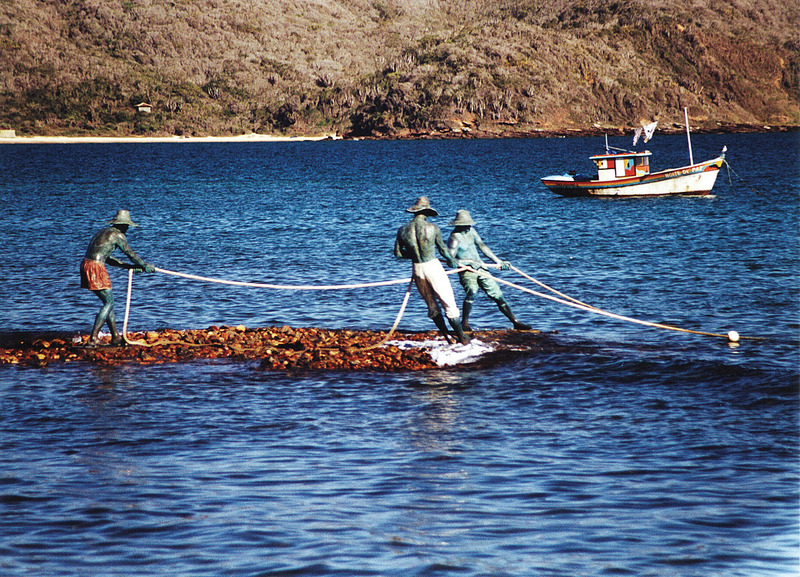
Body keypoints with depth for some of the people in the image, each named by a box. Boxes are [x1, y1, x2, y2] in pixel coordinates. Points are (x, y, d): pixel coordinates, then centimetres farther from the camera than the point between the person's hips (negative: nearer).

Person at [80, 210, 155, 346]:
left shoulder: (104, 232, 24)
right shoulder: (118, 235, -3)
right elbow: (130, 253, 0)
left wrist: (128, 266, 32)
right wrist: (144, 266, 15)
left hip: (86, 264, 9)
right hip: (96, 268, -9)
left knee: (108, 301, 17)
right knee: (109, 302, -2)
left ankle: (115, 336, 21)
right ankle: (93, 338, -8)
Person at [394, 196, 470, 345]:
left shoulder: (403, 230, -3)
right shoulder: (432, 228, -12)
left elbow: (398, 253, 4)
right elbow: (442, 249, 0)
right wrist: (451, 260, 19)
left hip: (418, 270, 4)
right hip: (433, 267, -4)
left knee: (432, 305, 17)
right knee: (448, 303, 5)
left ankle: (447, 337, 21)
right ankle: (461, 337, 9)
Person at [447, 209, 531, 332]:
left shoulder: (471, 230, 7)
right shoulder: (454, 238, -15)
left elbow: (482, 246, 15)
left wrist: (498, 261, 13)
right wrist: (469, 262, -21)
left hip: (480, 268, 7)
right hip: (467, 272, -7)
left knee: (498, 294, 6)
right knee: (471, 293, -33)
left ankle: (515, 322, 12)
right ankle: (464, 323, -20)